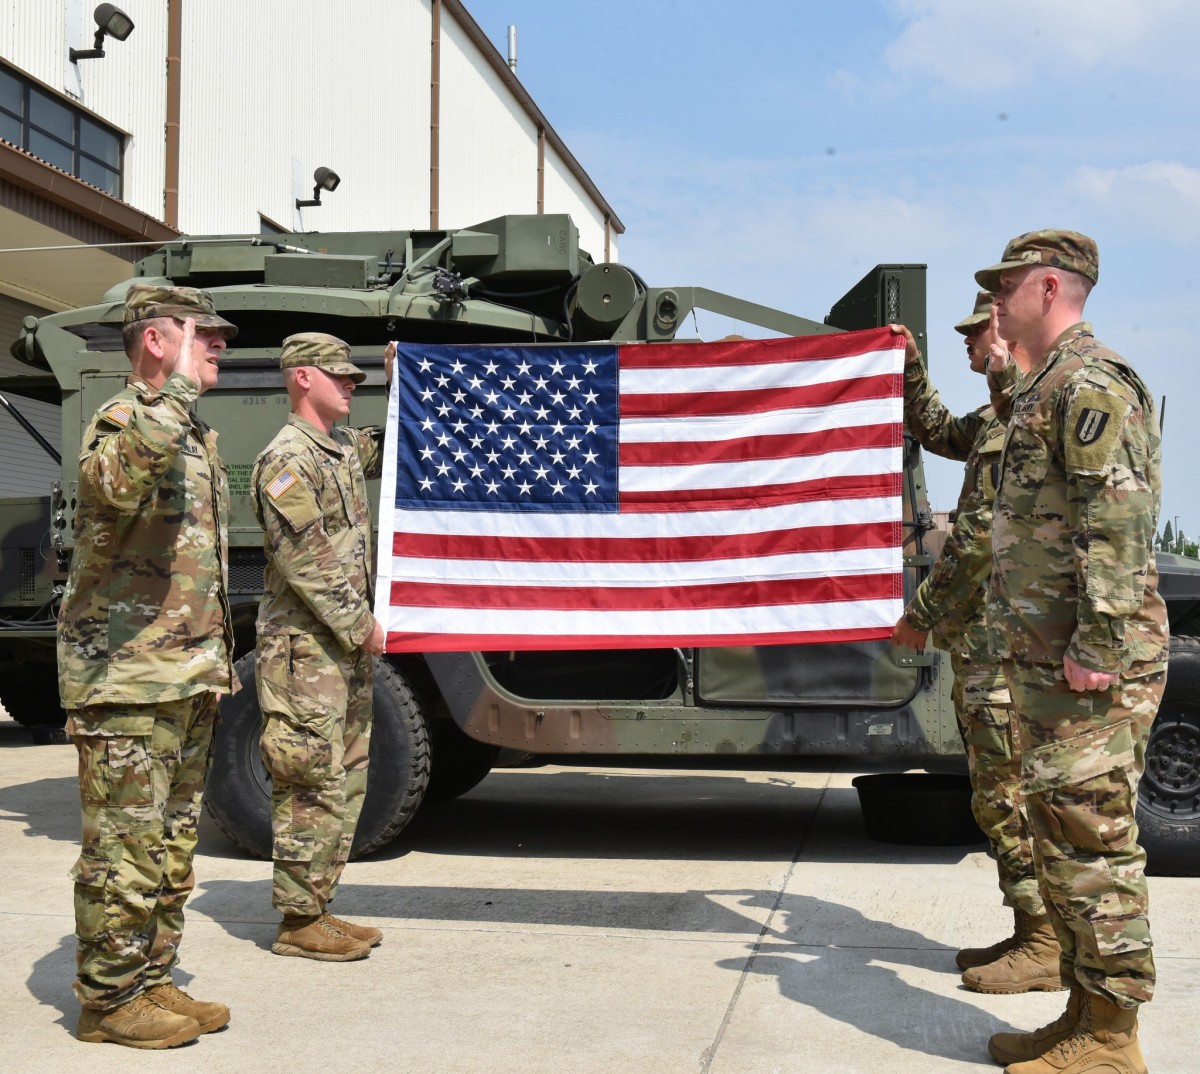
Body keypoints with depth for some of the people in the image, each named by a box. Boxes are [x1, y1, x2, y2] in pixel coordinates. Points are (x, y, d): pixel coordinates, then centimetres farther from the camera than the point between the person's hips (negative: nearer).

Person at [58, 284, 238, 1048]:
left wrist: (218, 660, 22)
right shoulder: (122, 421, -12)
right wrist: (178, 387, -33)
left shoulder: (197, 436, 17)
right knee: (125, 849, -2)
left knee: (173, 843, 15)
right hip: (127, 680, -9)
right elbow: (121, 479, -40)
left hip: (190, 681, 9)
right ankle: (110, 1000, 9)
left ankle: (153, 981, 25)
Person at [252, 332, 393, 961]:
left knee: (345, 780, 13)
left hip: (348, 645, 10)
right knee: (313, 784, -5)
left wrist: (401, 381, 21)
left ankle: (317, 908, 21)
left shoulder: (345, 448, 15)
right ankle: (299, 921, 4)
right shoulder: (286, 459, -13)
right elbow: (303, 563, -19)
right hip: (306, 646, -10)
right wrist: (361, 626, -16)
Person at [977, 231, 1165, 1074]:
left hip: (1087, 663, -11)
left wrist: (1098, 645, -24)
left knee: (1092, 842, -5)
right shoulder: (1050, 389, 20)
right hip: (1047, 657, 11)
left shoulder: (1091, 382, -12)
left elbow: (1118, 521, -22)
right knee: (1060, 837, 15)